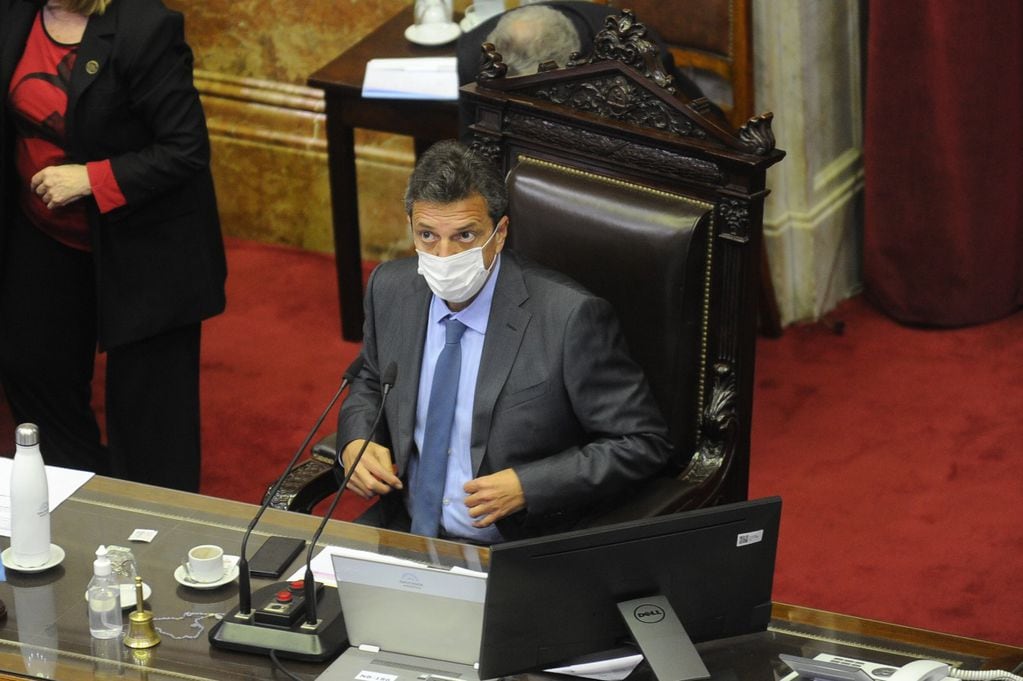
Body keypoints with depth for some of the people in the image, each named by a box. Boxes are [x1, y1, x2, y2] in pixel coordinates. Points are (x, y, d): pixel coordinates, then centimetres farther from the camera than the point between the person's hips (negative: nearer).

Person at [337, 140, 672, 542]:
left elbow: (643, 444, -10)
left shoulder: (570, 317, -17)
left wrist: (526, 486, -19)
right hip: (403, 531, 5)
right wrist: (355, 442, 1)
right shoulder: (389, 289, 2)